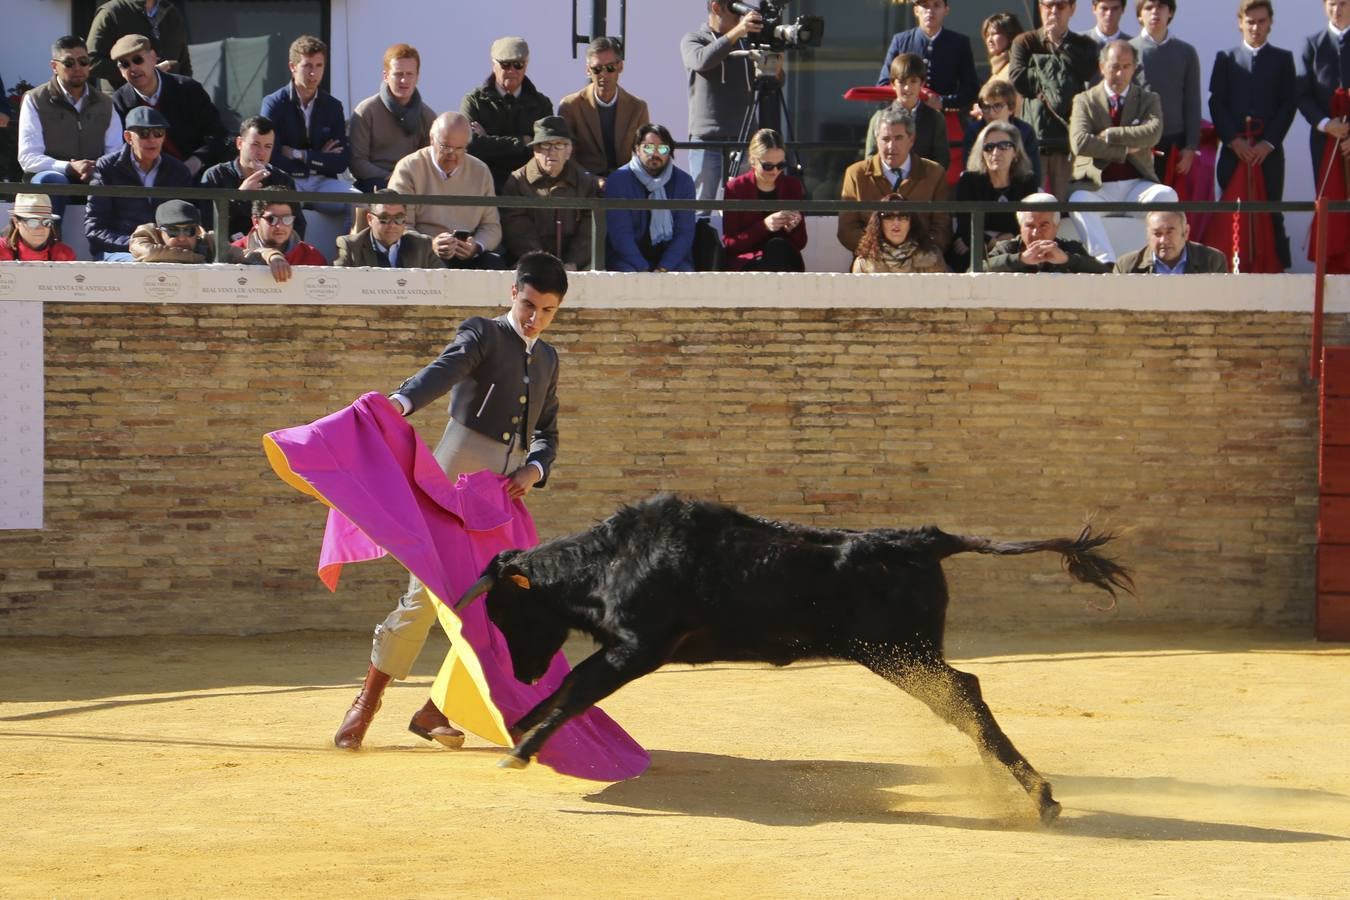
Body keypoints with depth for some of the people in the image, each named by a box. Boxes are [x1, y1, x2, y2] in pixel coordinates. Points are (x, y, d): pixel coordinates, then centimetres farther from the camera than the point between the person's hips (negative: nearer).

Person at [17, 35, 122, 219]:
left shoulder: (105, 103, 18)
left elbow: (116, 152, 8)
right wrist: (69, 168, -21)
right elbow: (28, 157, -5)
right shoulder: (35, 100, 6)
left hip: (95, 181, 3)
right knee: (50, 180, -38)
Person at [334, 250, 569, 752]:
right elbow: (444, 371, -22)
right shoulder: (483, 334, -1)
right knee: (426, 593, -9)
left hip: (508, 492, 6)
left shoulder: (547, 359, 18)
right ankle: (368, 701, 2)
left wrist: (533, 470, -3)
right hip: (457, 480, -6)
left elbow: (547, 434, 20)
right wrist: (400, 403, -42)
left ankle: (435, 711, 10)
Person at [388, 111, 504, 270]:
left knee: (496, 264, -28)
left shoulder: (480, 171, 14)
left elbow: (491, 226, 12)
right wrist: (430, 245, -24)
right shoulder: (408, 168, 1)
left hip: (469, 256, 4)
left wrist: (477, 246, -12)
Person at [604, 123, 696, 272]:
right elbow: (620, 233, -10)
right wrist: (643, 270, -21)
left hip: (671, 257, 2)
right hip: (627, 258, -2)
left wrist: (664, 268, -15)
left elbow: (685, 232, 0)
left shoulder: (683, 181, 5)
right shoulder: (618, 180, -3)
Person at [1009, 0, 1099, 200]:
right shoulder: (1024, 42, 12)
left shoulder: (1083, 46, 15)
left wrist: (1060, 43, -1)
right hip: (1033, 133, -1)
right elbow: (1017, 77, -5)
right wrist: (1057, 79, -2)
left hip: (1068, 136, 1)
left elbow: (1087, 71, -7)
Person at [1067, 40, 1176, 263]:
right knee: (1079, 201, -35)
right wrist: (1125, 150, -9)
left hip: (1136, 184, 2)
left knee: (1166, 196, -30)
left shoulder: (1149, 100, 13)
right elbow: (1080, 143, -10)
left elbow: (1153, 133, -10)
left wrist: (1110, 135, -11)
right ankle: (1106, 264, -40)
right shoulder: (1085, 101, 9)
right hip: (1096, 185, -1)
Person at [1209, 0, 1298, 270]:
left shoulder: (1282, 59, 10)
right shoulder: (1225, 58, 11)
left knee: (1272, 214, -3)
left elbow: (1290, 103, 4)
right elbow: (1216, 103, 5)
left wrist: (1268, 143, -6)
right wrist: (1234, 141, -7)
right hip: (1233, 149, 0)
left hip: (1269, 150, 0)